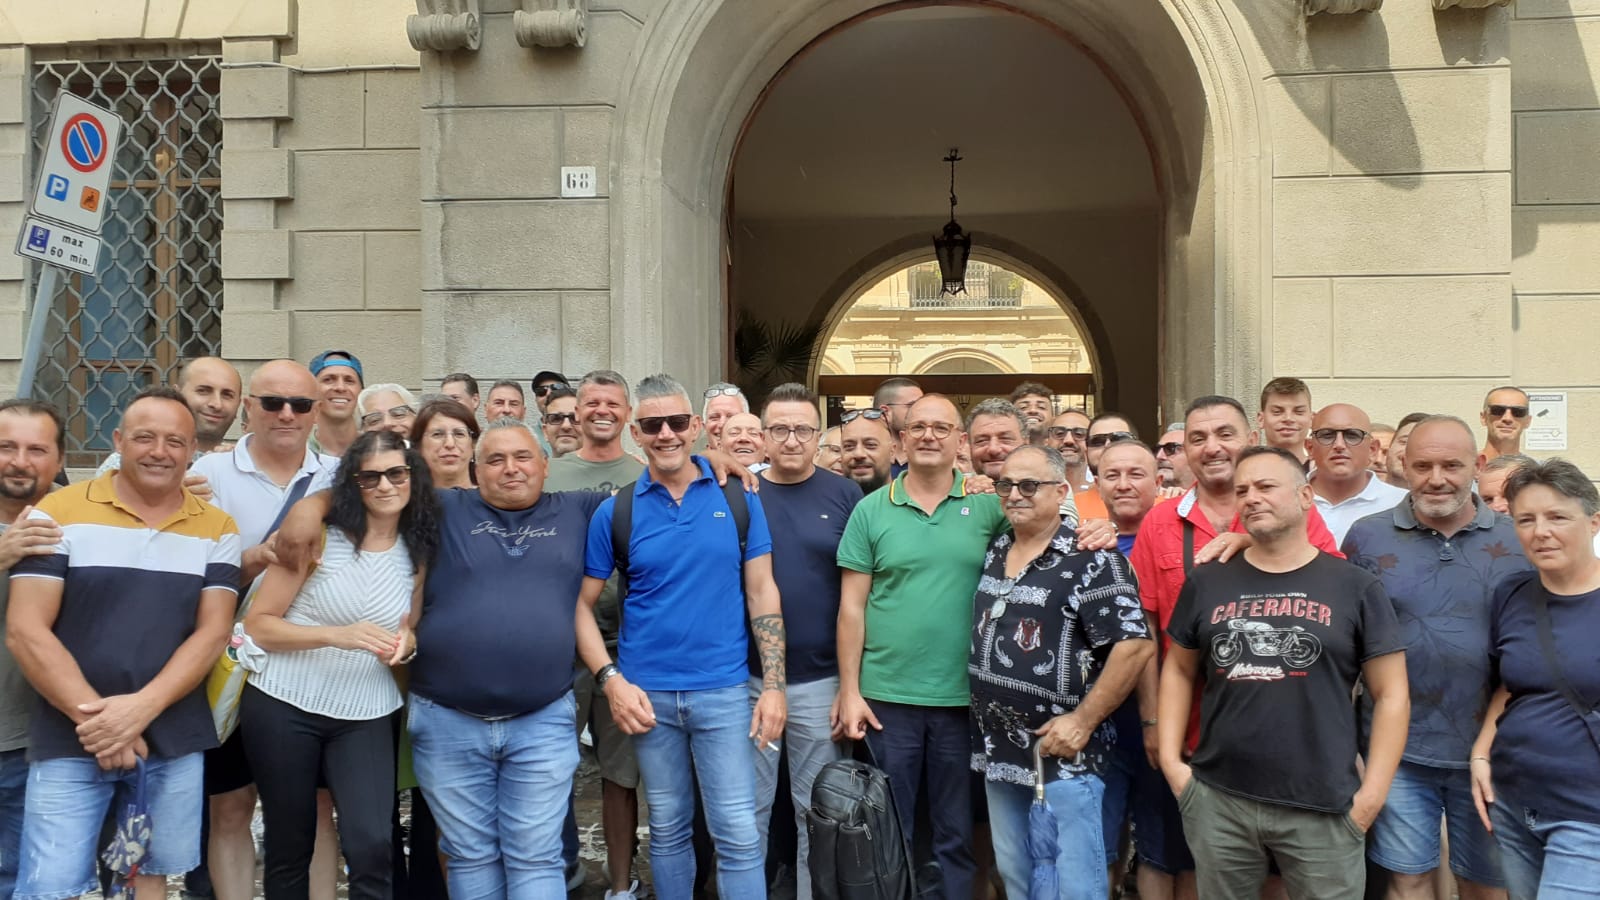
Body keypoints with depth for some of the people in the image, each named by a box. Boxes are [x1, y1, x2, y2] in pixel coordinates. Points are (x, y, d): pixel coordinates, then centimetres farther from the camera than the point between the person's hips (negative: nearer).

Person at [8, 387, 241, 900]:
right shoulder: (59, 513, -3)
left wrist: (141, 708, -16)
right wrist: (94, 718, -15)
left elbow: (213, 632, -2)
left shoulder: (216, 529, 3)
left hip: (174, 741, 2)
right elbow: (25, 630, -8)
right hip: (69, 741, -2)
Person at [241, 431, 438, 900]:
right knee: (289, 846, 9)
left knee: (371, 846, -12)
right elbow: (257, 624, -9)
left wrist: (406, 644, -8)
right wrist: (337, 636, -23)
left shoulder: (418, 553, 2)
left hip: (366, 715, 2)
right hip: (283, 705, -2)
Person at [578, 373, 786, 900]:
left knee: (738, 834, 0)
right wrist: (611, 680, -11)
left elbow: (761, 593, 0)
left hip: (724, 691, -1)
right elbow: (583, 604, 1)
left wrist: (774, 686, -6)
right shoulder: (615, 511, -1)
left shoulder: (737, 498, -1)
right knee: (668, 828, 16)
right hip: (648, 694, 1)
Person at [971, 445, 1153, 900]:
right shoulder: (991, 552, 7)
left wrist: (1083, 721, -18)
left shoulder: (1090, 559, -13)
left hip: (1062, 750, -7)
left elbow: (1135, 644, -19)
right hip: (998, 750, 7)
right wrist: (988, 732, 11)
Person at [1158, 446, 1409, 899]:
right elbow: (1179, 671, 13)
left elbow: (1391, 695, 0)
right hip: (1216, 800, 2)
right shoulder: (1206, 583, 5)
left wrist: (1371, 794, -6)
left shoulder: (1356, 587, 0)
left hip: (1324, 807, -2)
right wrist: (1170, 759, 4)